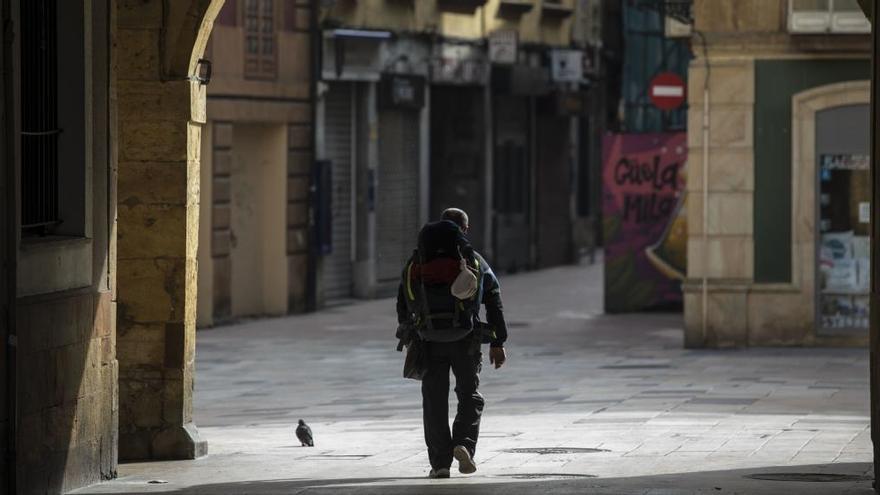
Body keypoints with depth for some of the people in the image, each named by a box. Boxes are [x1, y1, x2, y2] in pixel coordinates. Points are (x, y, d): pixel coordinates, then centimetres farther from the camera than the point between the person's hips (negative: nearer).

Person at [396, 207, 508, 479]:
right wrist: (498, 342, 9)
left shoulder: (418, 261, 4)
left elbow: (403, 303, 6)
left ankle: (440, 462, 1)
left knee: (435, 401, 6)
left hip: (430, 341, 0)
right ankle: (464, 444, -9)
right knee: (469, 396, 14)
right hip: (466, 340, 0)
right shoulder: (476, 261, 4)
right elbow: (494, 303, 4)